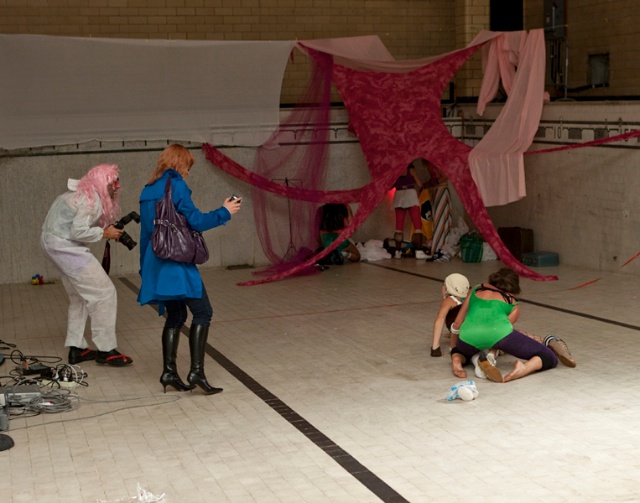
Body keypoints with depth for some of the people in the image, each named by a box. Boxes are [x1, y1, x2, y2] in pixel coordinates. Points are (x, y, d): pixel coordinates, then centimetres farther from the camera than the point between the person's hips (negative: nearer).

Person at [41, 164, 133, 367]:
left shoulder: (84, 192, 14)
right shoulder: (92, 200, -17)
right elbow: (78, 231, -24)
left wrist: (109, 228, 3)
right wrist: (104, 233, -12)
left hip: (52, 242, 11)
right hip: (65, 245, -11)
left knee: (80, 296, 18)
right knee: (104, 293, -6)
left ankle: (76, 348, 21)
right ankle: (106, 350, -1)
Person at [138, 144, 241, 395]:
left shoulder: (148, 191, 15)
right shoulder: (175, 185, -8)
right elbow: (196, 220, -15)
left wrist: (145, 269, 24)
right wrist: (224, 212, -2)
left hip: (157, 265, 8)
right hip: (177, 263, -8)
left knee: (175, 315, 15)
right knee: (202, 312, -5)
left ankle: (169, 371, 11)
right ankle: (196, 371, -12)